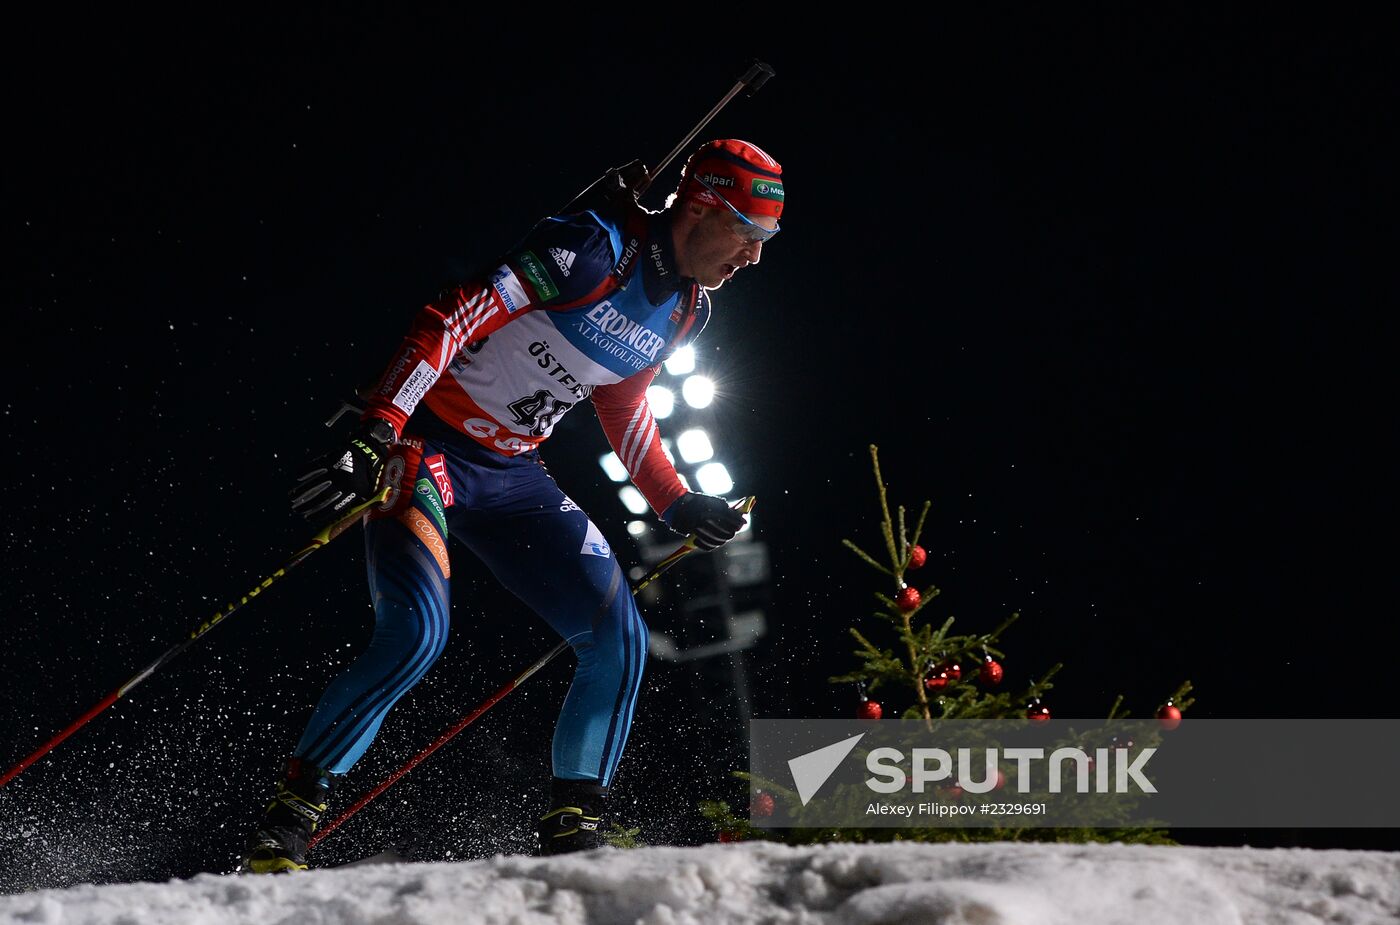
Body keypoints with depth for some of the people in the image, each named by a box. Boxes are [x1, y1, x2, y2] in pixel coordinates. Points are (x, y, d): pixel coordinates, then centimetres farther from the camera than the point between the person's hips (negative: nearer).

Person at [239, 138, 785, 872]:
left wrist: (677, 505, 20)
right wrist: (375, 434, -34)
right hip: (429, 444, -8)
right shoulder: (593, 247, -20)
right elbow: (451, 318, -26)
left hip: (512, 474, 8)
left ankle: (570, 834, 5)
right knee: (417, 631, -25)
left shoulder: (683, 310, 6)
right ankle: (289, 818, -13)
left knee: (619, 640, -4)